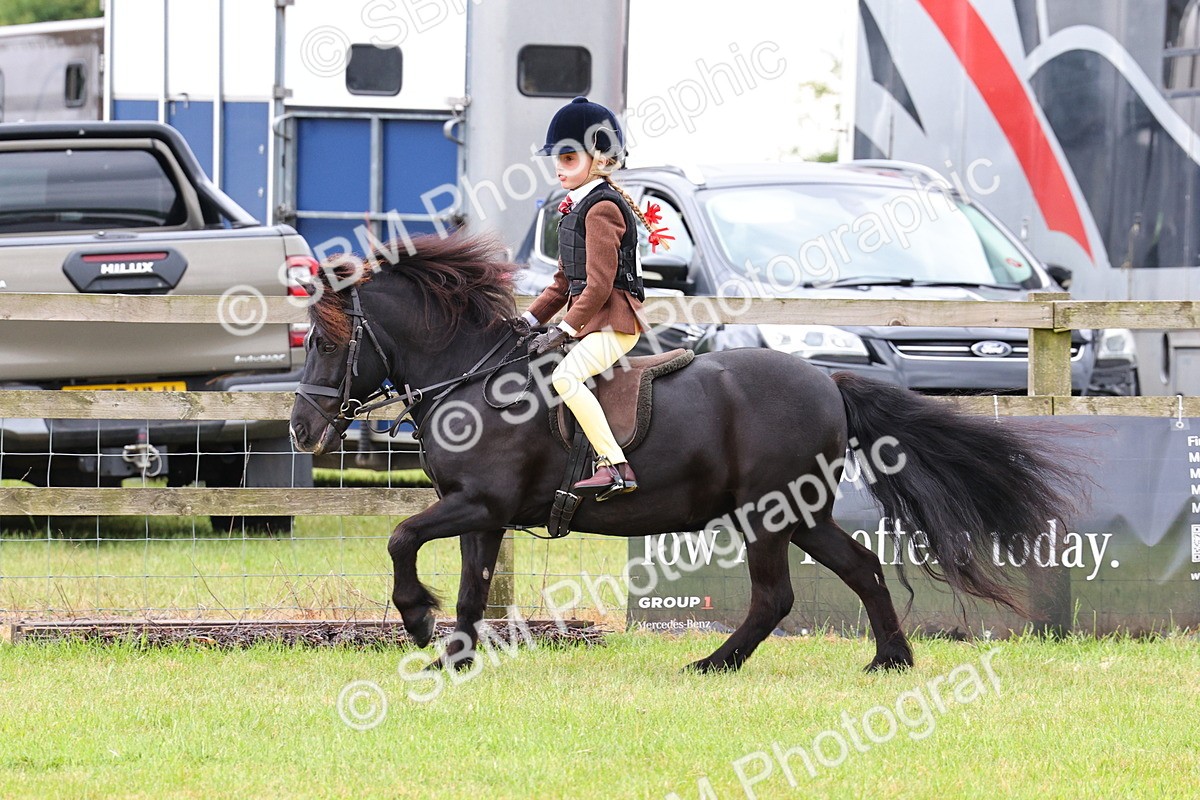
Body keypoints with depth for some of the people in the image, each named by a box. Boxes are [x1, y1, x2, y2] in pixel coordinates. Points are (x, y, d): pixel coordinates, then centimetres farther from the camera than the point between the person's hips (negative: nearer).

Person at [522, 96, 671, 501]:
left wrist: (564, 330, -21)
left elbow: (599, 284, -20)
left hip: (613, 320, -11)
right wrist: (531, 318, 13)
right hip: (591, 321, 11)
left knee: (565, 377, -30)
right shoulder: (577, 208, 18)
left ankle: (615, 467, -35)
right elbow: (565, 281, 23)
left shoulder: (601, 208, -13)